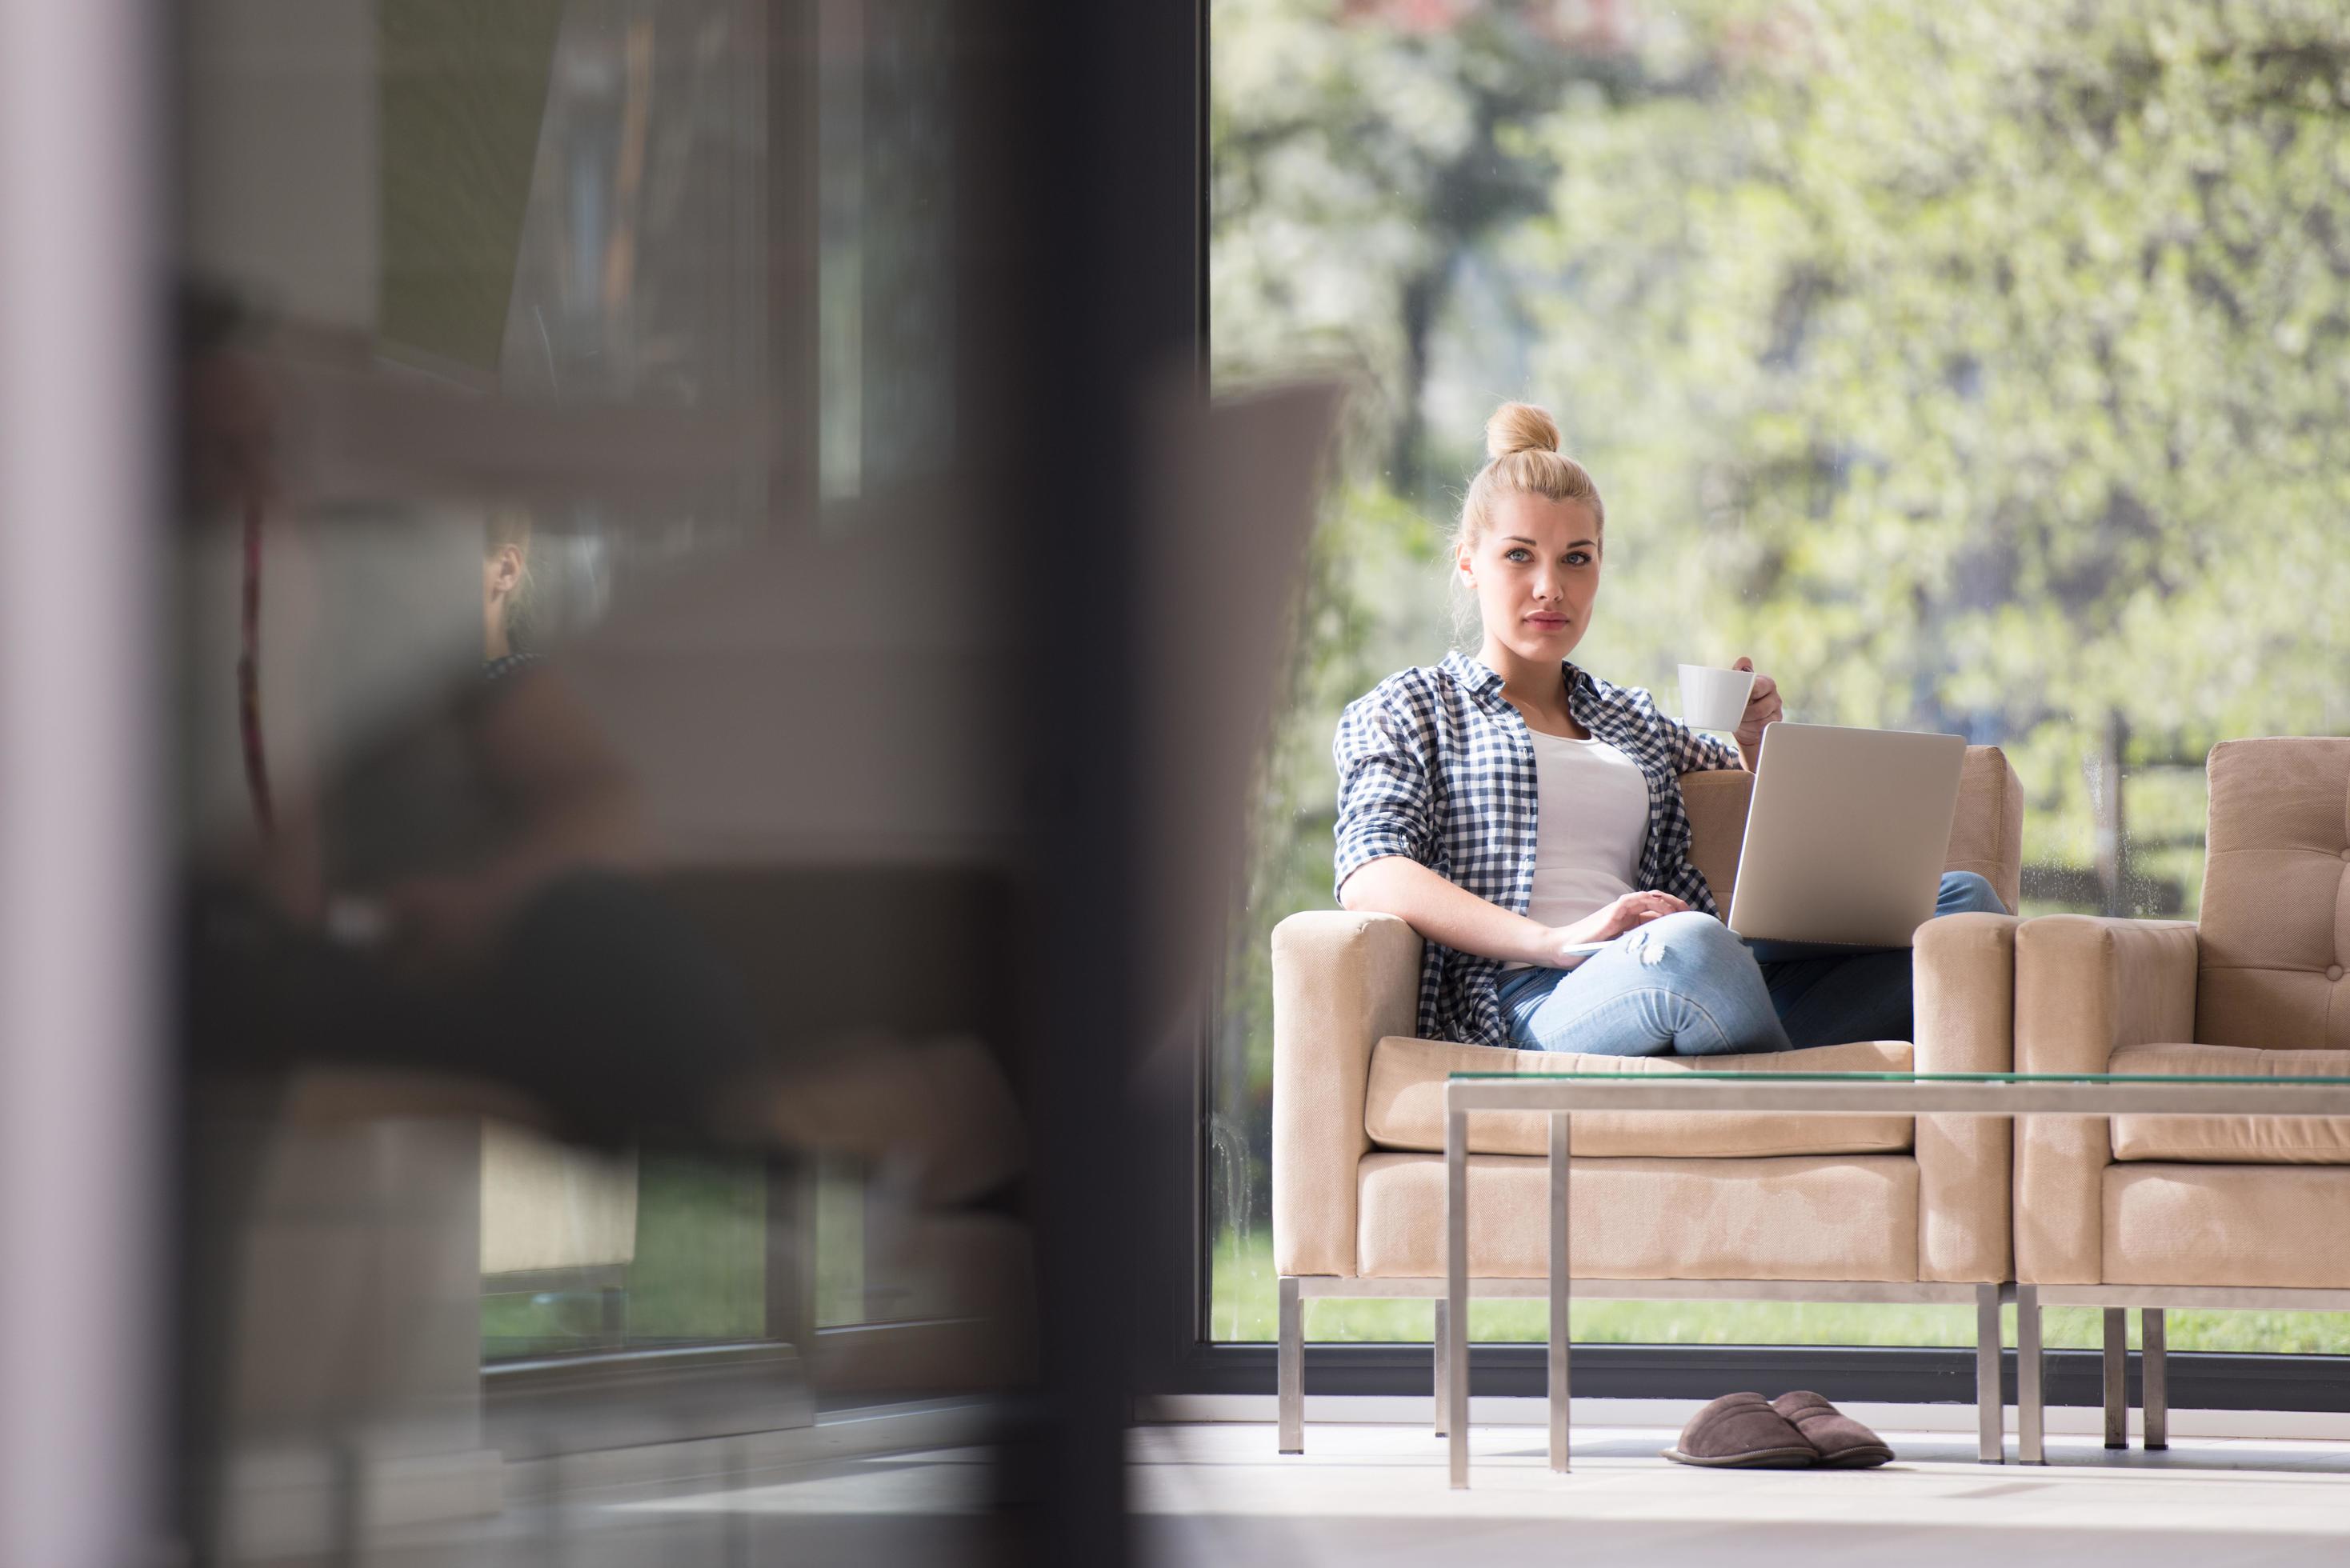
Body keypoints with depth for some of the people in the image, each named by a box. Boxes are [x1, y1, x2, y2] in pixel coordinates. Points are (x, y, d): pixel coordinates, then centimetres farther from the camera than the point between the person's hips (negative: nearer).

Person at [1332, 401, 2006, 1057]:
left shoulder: (1633, 720, 35)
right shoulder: (1406, 709, 17)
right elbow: (1369, 878, -2)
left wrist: (1761, 741, 20)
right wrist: (1558, 942, -17)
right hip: (1526, 1002, -6)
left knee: (1962, 896, -16)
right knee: (1692, 944, -42)